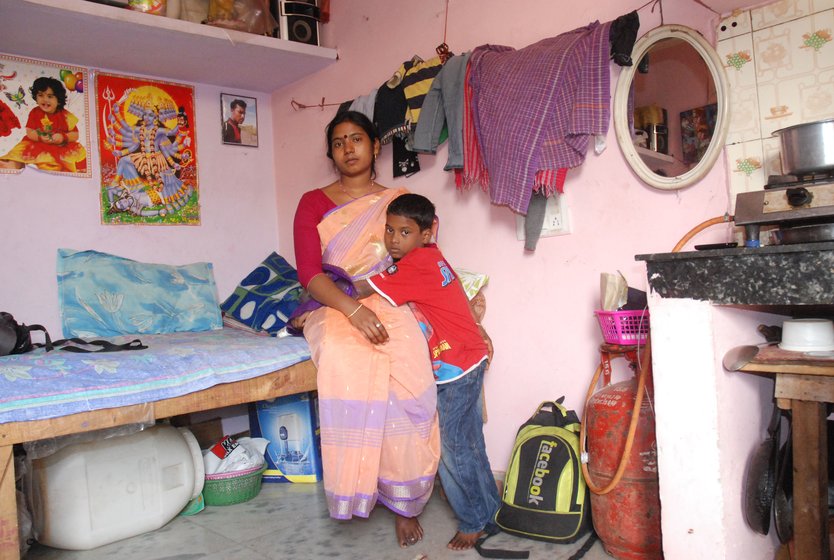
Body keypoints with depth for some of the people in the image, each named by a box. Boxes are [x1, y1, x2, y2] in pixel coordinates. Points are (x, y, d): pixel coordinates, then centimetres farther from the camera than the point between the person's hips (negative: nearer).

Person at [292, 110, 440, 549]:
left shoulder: (399, 200, 14)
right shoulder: (313, 202, 8)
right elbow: (309, 272, -6)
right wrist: (354, 309, -22)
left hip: (390, 305, 1)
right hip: (334, 306, -1)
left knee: (411, 377, -30)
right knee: (346, 359, -37)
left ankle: (404, 501, -11)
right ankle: (355, 488, -22)